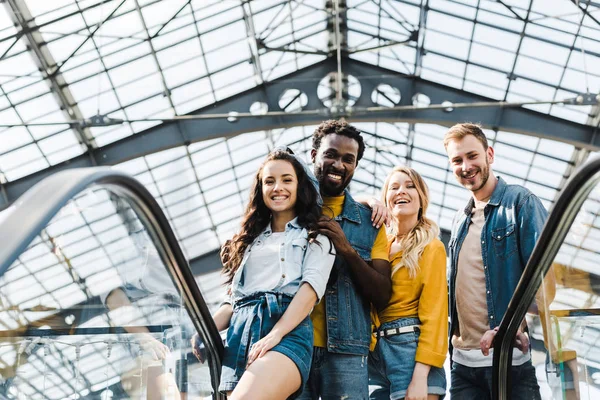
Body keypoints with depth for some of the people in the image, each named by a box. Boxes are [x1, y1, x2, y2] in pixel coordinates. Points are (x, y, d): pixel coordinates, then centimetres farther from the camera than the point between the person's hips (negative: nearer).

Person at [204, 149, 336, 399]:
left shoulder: (316, 235, 13)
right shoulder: (251, 239, 27)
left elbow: (312, 286, -3)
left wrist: (275, 334, -18)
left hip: (288, 332, -5)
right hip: (239, 335, 5)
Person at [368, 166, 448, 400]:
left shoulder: (431, 247, 0)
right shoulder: (380, 244, 15)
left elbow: (434, 312, -8)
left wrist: (420, 376, -18)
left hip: (410, 346, -5)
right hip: (375, 351, 6)